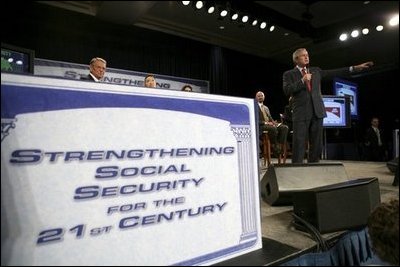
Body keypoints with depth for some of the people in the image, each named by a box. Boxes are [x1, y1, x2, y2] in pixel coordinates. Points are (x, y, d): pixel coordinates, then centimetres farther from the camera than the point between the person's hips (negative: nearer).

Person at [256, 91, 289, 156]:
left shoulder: (266, 108, 28)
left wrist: (273, 122, -2)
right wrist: (265, 123, -20)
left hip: (269, 124, 7)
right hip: (261, 126, -7)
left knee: (285, 127, -17)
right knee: (273, 128, -36)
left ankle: (280, 146, -22)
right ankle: (275, 147, -21)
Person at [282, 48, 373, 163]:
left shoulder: (316, 70, 19)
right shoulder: (289, 74, 5)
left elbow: (335, 72, 18)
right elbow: (287, 90, -8)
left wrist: (355, 68, 14)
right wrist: (302, 81, -14)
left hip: (317, 111, 5)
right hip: (301, 112, -5)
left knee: (317, 145, 6)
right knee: (299, 144, -9)